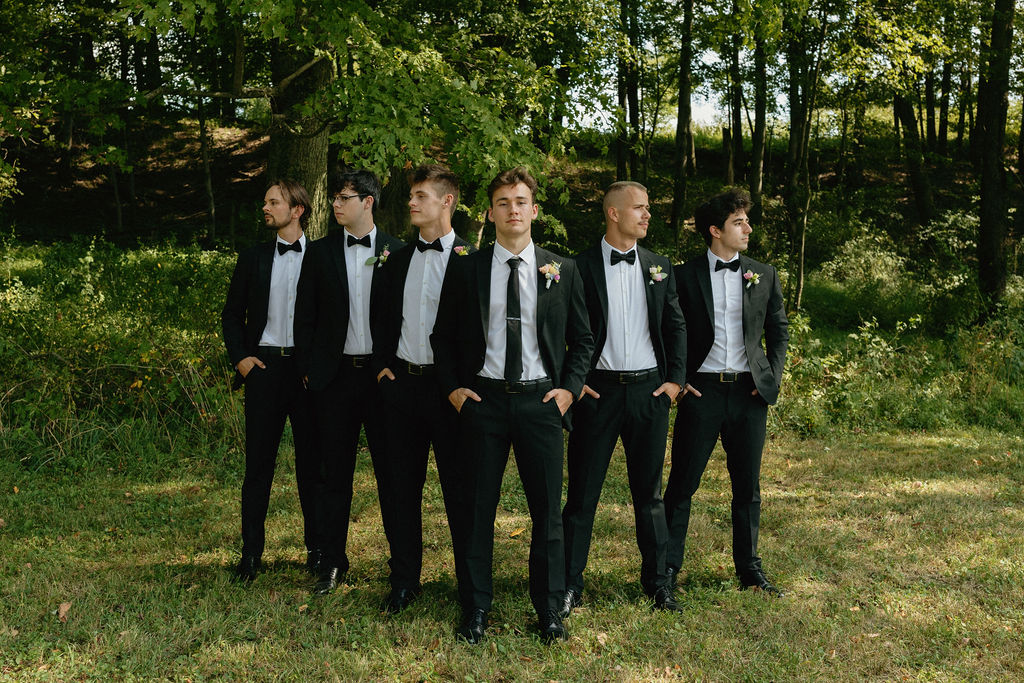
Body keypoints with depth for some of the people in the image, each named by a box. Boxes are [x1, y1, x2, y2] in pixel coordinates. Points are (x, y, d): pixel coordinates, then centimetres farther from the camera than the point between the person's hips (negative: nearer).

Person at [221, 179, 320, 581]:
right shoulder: (253, 259, 10)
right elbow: (232, 314, 15)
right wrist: (239, 357, 3)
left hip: (309, 368, -2)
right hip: (264, 367, 2)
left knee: (312, 461, 5)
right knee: (258, 462, 3)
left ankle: (317, 548, 17)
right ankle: (251, 553, 12)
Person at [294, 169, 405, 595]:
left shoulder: (397, 252, 2)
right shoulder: (320, 252, 7)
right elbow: (305, 316, 8)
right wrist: (307, 369, 2)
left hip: (383, 374, -1)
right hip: (334, 374, 2)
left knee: (390, 471, 5)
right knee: (336, 473, 8)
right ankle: (333, 562, 18)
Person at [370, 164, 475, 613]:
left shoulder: (470, 259, -5)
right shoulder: (399, 259, 12)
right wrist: (381, 365, 6)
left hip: (449, 387, -5)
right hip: (401, 383, 5)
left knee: (459, 489, 3)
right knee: (401, 487, 10)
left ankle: (471, 585, 15)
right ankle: (404, 581, 22)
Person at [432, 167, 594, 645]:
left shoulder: (561, 270, 5)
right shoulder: (465, 269, 4)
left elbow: (582, 339, 11)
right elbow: (443, 337, 10)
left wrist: (569, 389, -1)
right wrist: (453, 388, -1)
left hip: (541, 400, 0)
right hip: (483, 399, 0)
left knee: (547, 510, 5)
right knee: (479, 508, 6)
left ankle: (549, 607, 19)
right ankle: (476, 606, 19)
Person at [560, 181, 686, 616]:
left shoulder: (659, 267, 9)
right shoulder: (580, 267, -3)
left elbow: (676, 326, 12)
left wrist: (675, 379, 4)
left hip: (649, 390, 3)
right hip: (598, 390, -3)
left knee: (649, 492, 12)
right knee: (583, 492, 2)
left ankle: (656, 580, 23)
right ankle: (570, 584, 12)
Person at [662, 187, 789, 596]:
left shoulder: (764, 276, 9)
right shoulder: (685, 276, 0)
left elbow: (779, 330, 15)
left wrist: (772, 378, 5)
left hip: (748, 393, 3)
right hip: (702, 391, -3)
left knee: (748, 486, 9)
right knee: (682, 483, 1)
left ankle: (749, 569, 21)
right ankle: (667, 567, 11)